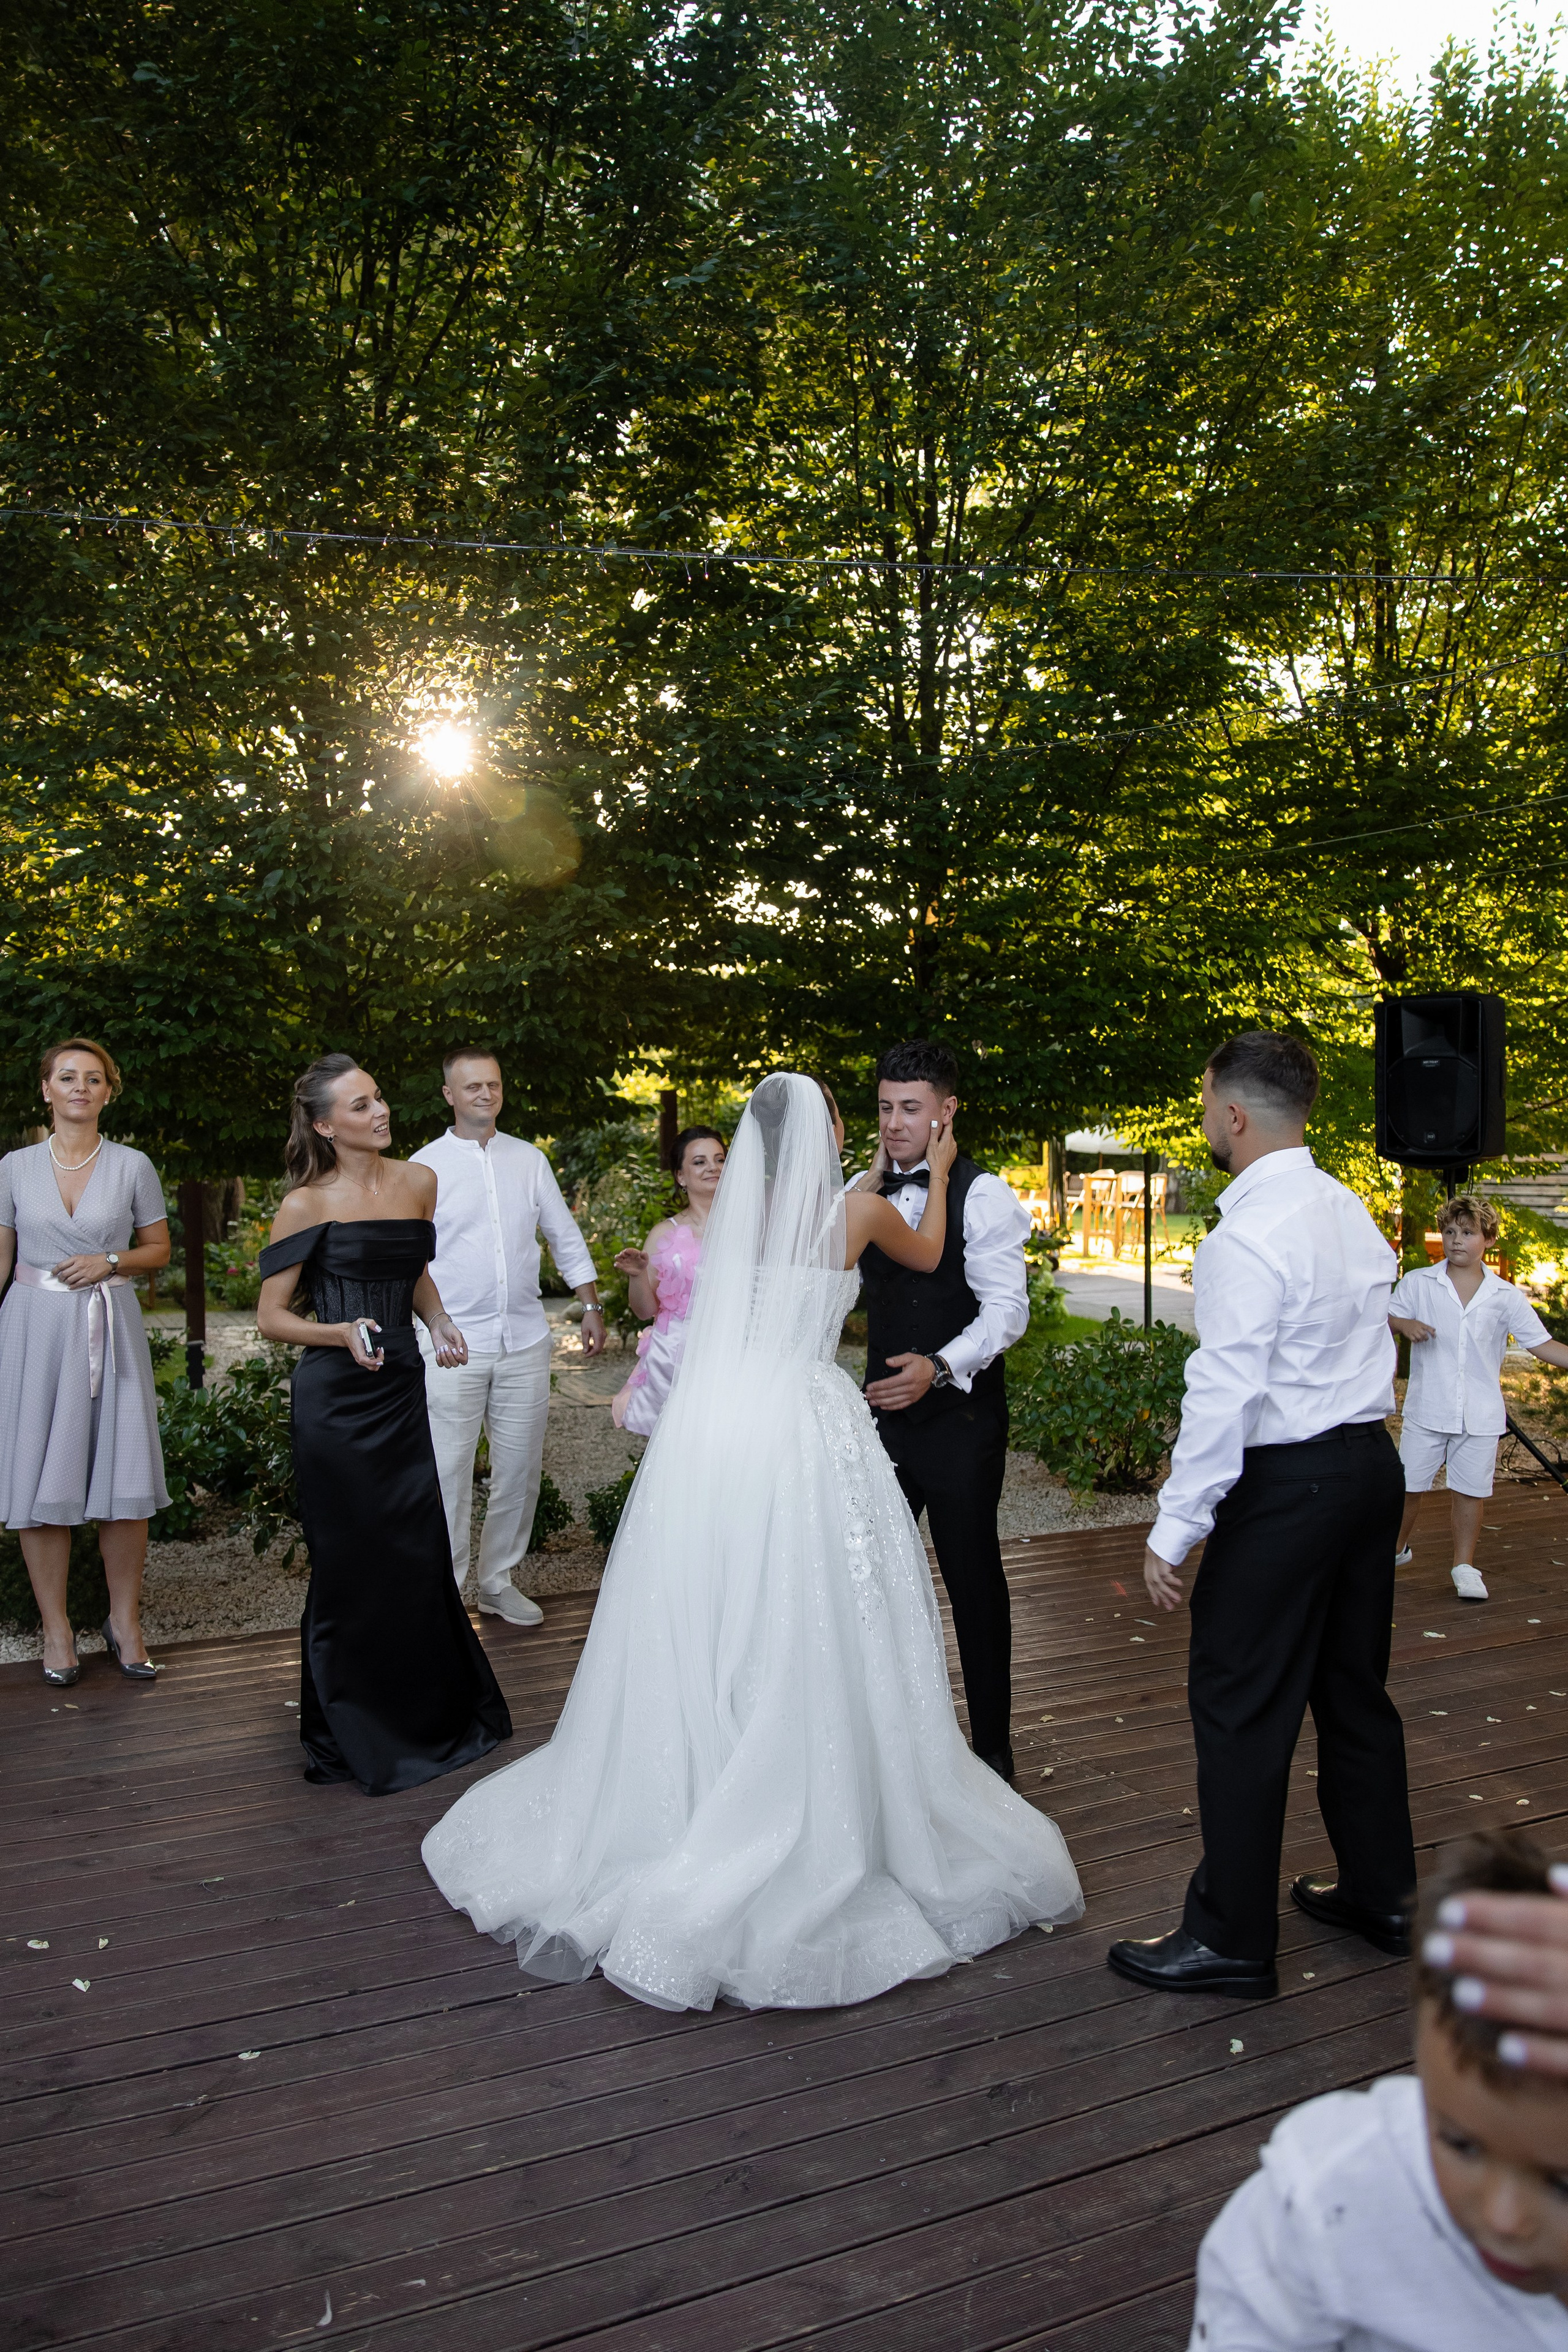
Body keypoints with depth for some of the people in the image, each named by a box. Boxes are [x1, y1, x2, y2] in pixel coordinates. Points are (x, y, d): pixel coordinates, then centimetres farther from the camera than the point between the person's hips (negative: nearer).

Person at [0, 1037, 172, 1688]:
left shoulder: (133, 1166, 4)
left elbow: (159, 1250, 12)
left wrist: (111, 1260, -7)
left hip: (111, 1329, 0)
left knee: (126, 1483, -1)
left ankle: (125, 1621, 14)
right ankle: (56, 1629, 13)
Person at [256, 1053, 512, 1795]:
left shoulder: (418, 1182, 7)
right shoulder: (307, 1205, -7)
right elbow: (271, 1318, -4)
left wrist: (438, 1322, 5)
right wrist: (341, 1332, -21)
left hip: (402, 1391, 5)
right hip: (335, 1399, -4)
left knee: (417, 1553, 7)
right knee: (350, 1560, 4)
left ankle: (426, 1717, 26)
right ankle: (347, 1738, 22)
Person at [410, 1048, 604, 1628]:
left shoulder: (530, 1159, 9)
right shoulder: (424, 1167, -1)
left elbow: (566, 1238, 16)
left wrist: (591, 1307, 13)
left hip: (525, 1342, 4)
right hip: (454, 1346, -3)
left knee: (520, 1471, 10)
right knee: (448, 1475, -2)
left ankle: (499, 1582, 26)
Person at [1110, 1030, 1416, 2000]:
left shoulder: (1248, 1238, -20)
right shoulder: (1352, 1211, 7)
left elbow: (1224, 1397, -23)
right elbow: (1370, 1329, 13)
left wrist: (1175, 1530, -18)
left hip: (1289, 1483, -9)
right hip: (1374, 1463, 9)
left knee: (1242, 1706, 1)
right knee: (1355, 1688, 20)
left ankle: (1232, 1938, 12)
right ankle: (1380, 1894, 34)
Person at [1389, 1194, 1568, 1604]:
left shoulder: (1506, 1297, 1)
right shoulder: (1417, 1283, -1)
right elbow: (1386, 1315, 6)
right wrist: (1404, 1324, -16)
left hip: (1480, 1415, 1)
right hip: (1426, 1408, 0)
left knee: (1470, 1491, 6)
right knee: (1410, 1485, 6)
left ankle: (1465, 1565, 22)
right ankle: (1397, 1548, 29)